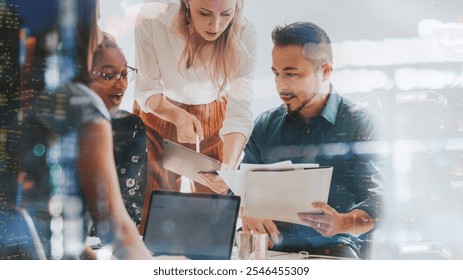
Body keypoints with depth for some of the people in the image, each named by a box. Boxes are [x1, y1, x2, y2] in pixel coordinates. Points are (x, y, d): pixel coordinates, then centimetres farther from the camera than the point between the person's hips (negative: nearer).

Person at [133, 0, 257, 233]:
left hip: (213, 119, 1)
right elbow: (145, 90, -17)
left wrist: (229, 166, -44)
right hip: (158, 113, 0)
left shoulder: (245, 37, -26)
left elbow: (239, 111, -27)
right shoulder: (152, 22, -28)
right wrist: (178, 116, -38)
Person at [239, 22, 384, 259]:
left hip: (332, 247, -3)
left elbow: (375, 204, -7)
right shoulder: (265, 125, 13)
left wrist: (341, 223, -29)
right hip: (270, 246, 3)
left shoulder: (359, 125, 0)